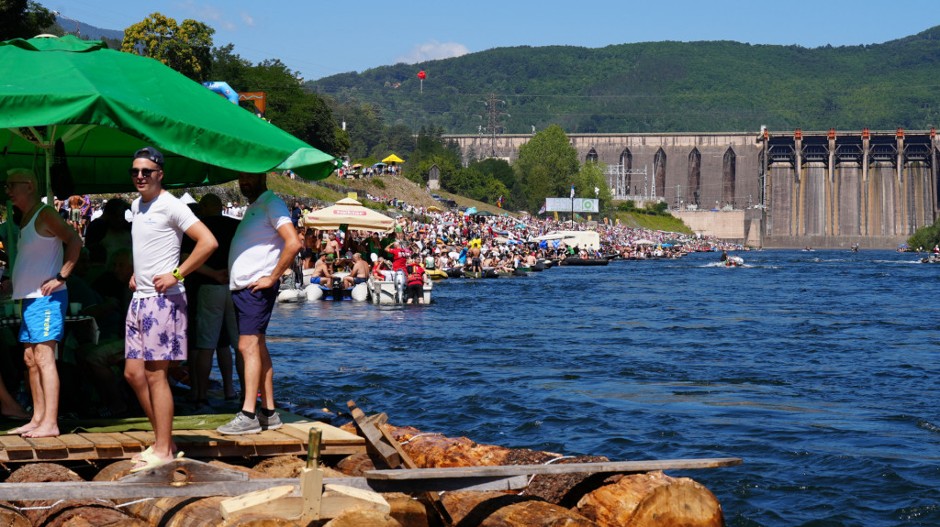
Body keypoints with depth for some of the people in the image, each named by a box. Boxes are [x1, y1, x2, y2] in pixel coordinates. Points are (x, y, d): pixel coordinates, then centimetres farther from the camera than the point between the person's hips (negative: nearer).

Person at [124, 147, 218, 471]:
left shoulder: (170, 206, -11)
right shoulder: (136, 206, 16)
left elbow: (208, 242, -19)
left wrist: (176, 275, -18)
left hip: (162, 298, -9)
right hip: (140, 298, 9)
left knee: (155, 374, -8)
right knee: (133, 373, 8)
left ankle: (163, 451, -3)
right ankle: (163, 439, 17)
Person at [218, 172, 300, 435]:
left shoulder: (271, 204, -9)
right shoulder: (253, 207, 20)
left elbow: (293, 243, -21)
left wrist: (272, 278, -19)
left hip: (257, 288, -10)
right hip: (241, 288, 10)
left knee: (248, 346, -14)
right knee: (258, 348, 10)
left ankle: (248, 415, -17)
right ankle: (268, 412, 14)